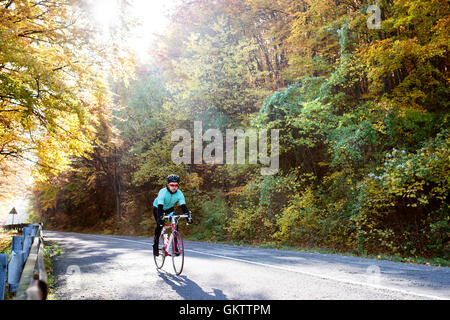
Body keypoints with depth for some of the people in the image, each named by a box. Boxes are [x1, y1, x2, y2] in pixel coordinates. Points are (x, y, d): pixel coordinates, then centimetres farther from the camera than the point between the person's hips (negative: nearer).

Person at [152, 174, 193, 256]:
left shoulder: (179, 193, -27)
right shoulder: (163, 192, -36)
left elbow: (183, 206, -32)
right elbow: (160, 206, -44)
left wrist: (188, 216, -47)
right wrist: (160, 218, -57)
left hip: (169, 208, 3)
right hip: (157, 208, -3)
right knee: (160, 225, -19)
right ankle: (155, 246, 0)